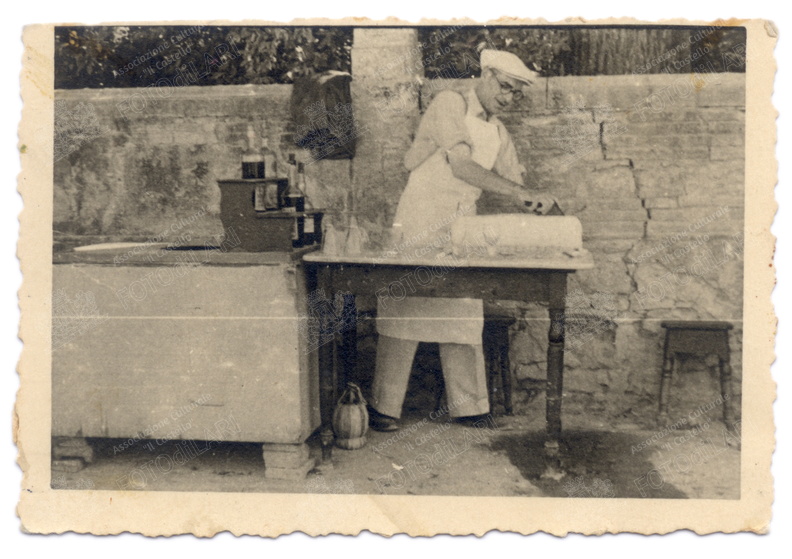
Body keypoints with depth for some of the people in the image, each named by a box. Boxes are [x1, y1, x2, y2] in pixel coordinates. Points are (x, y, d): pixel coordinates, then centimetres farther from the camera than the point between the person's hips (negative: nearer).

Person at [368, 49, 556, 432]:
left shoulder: (499, 135, 17)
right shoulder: (449, 104, -5)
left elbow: (516, 181, 14)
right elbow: (460, 166, -18)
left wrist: (538, 201, -8)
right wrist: (517, 191, -22)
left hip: (462, 228, 6)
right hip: (421, 223, -6)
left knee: (464, 319, 3)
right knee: (405, 311, -5)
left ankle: (468, 406, 11)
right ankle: (384, 408, 2)